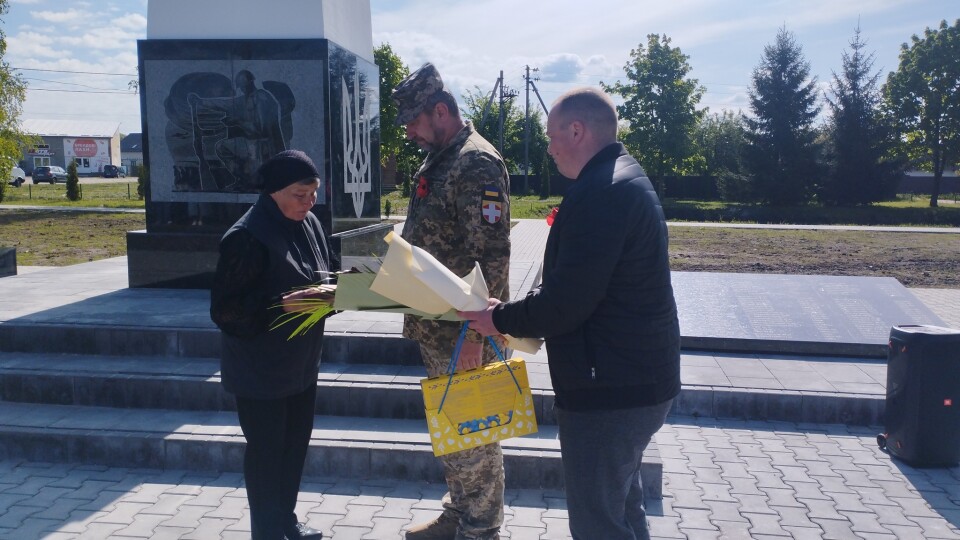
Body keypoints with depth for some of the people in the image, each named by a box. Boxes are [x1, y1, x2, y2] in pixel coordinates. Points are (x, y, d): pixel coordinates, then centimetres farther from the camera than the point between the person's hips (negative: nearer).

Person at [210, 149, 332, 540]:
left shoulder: (310, 224, 2)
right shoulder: (247, 237, -21)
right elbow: (224, 308, -20)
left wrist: (332, 291, -8)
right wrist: (283, 304, -30)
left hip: (301, 362, 7)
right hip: (260, 369, -7)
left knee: (295, 443, 17)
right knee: (266, 449, 5)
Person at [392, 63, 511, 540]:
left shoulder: (477, 165, -18)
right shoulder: (436, 162, 13)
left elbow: (492, 256, -23)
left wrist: (475, 333, -25)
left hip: (465, 333, -10)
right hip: (435, 328, 10)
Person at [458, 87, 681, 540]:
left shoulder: (598, 193, -22)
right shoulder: (625, 179, 12)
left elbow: (566, 303, -25)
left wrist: (500, 320, -9)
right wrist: (515, 309, 11)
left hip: (608, 390, -11)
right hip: (635, 380, 11)